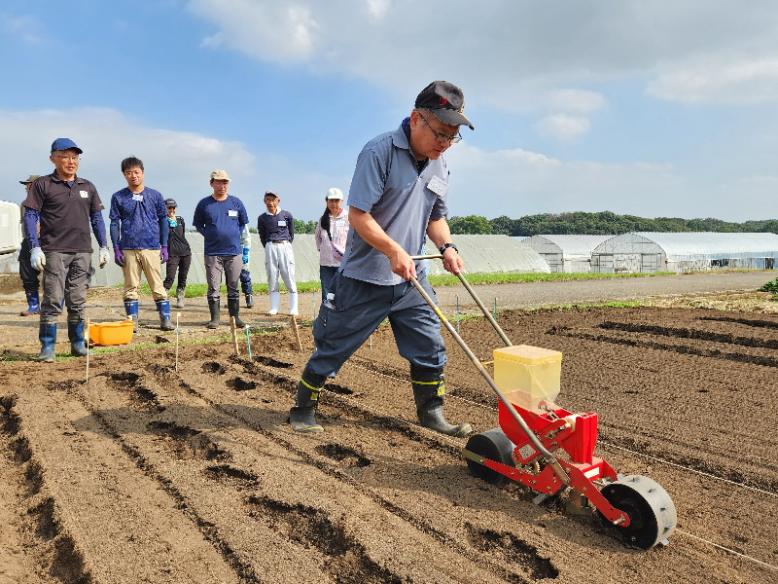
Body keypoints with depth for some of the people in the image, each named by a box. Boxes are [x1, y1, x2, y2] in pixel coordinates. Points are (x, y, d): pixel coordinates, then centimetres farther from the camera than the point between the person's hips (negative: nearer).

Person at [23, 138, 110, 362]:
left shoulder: (88, 187, 15)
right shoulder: (42, 184, 3)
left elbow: (97, 218, 16)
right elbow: (30, 216, -1)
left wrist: (103, 247, 9)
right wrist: (35, 248, -10)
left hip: (82, 252, 4)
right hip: (54, 251, -4)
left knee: (78, 301, 8)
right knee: (53, 300, -5)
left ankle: (78, 343, 17)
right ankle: (47, 347, 1)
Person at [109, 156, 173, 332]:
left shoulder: (155, 195, 7)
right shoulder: (118, 197, 7)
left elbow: (163, 221, 9)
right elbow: (114, 224, 7)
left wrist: (164, 247, 5)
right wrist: (116, 249, 1)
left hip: (152, 248, 0)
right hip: (128, 249, 1)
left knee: (158, 286, 0)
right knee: (131, 287, 4)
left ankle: (165, 319, 4)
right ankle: (132, 321, 10)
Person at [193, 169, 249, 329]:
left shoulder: (236, 202, 6)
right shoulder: (204, 204, 2)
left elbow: (243, 223, 17)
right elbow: (198, 225, 11)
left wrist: (235, 235, 6)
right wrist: (209, 236, 0)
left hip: (234, 251, 1)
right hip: (213, 252, -1)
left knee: (233, 287, 7)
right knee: (213, 287, 0)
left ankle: (235, 317, 15)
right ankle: (214, 318, 8)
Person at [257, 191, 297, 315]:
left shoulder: (287, 215, 4)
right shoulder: (262, 218, 7)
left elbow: (291, 233, 11)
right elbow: (262, 236, 14)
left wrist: (287, 245, 8)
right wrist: (268, 248, 8)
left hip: (285, 246, -2)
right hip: (270, 247, 2)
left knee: (289, 278, -4)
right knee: (272, 278, 2)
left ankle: (293, 308, -1)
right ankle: (274, 308, 7)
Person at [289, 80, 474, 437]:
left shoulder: (439, 166, 8)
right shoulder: (379, 152, -16)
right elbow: (358, 214, -19)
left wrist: (447, 246, -2)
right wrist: (394, 250, -30)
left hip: (411, 280, 7)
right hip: (364, 277, -6)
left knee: (430, 349, 9)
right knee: (332, 348, 6)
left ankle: (430, 413, 27)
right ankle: (303, 410, 24)